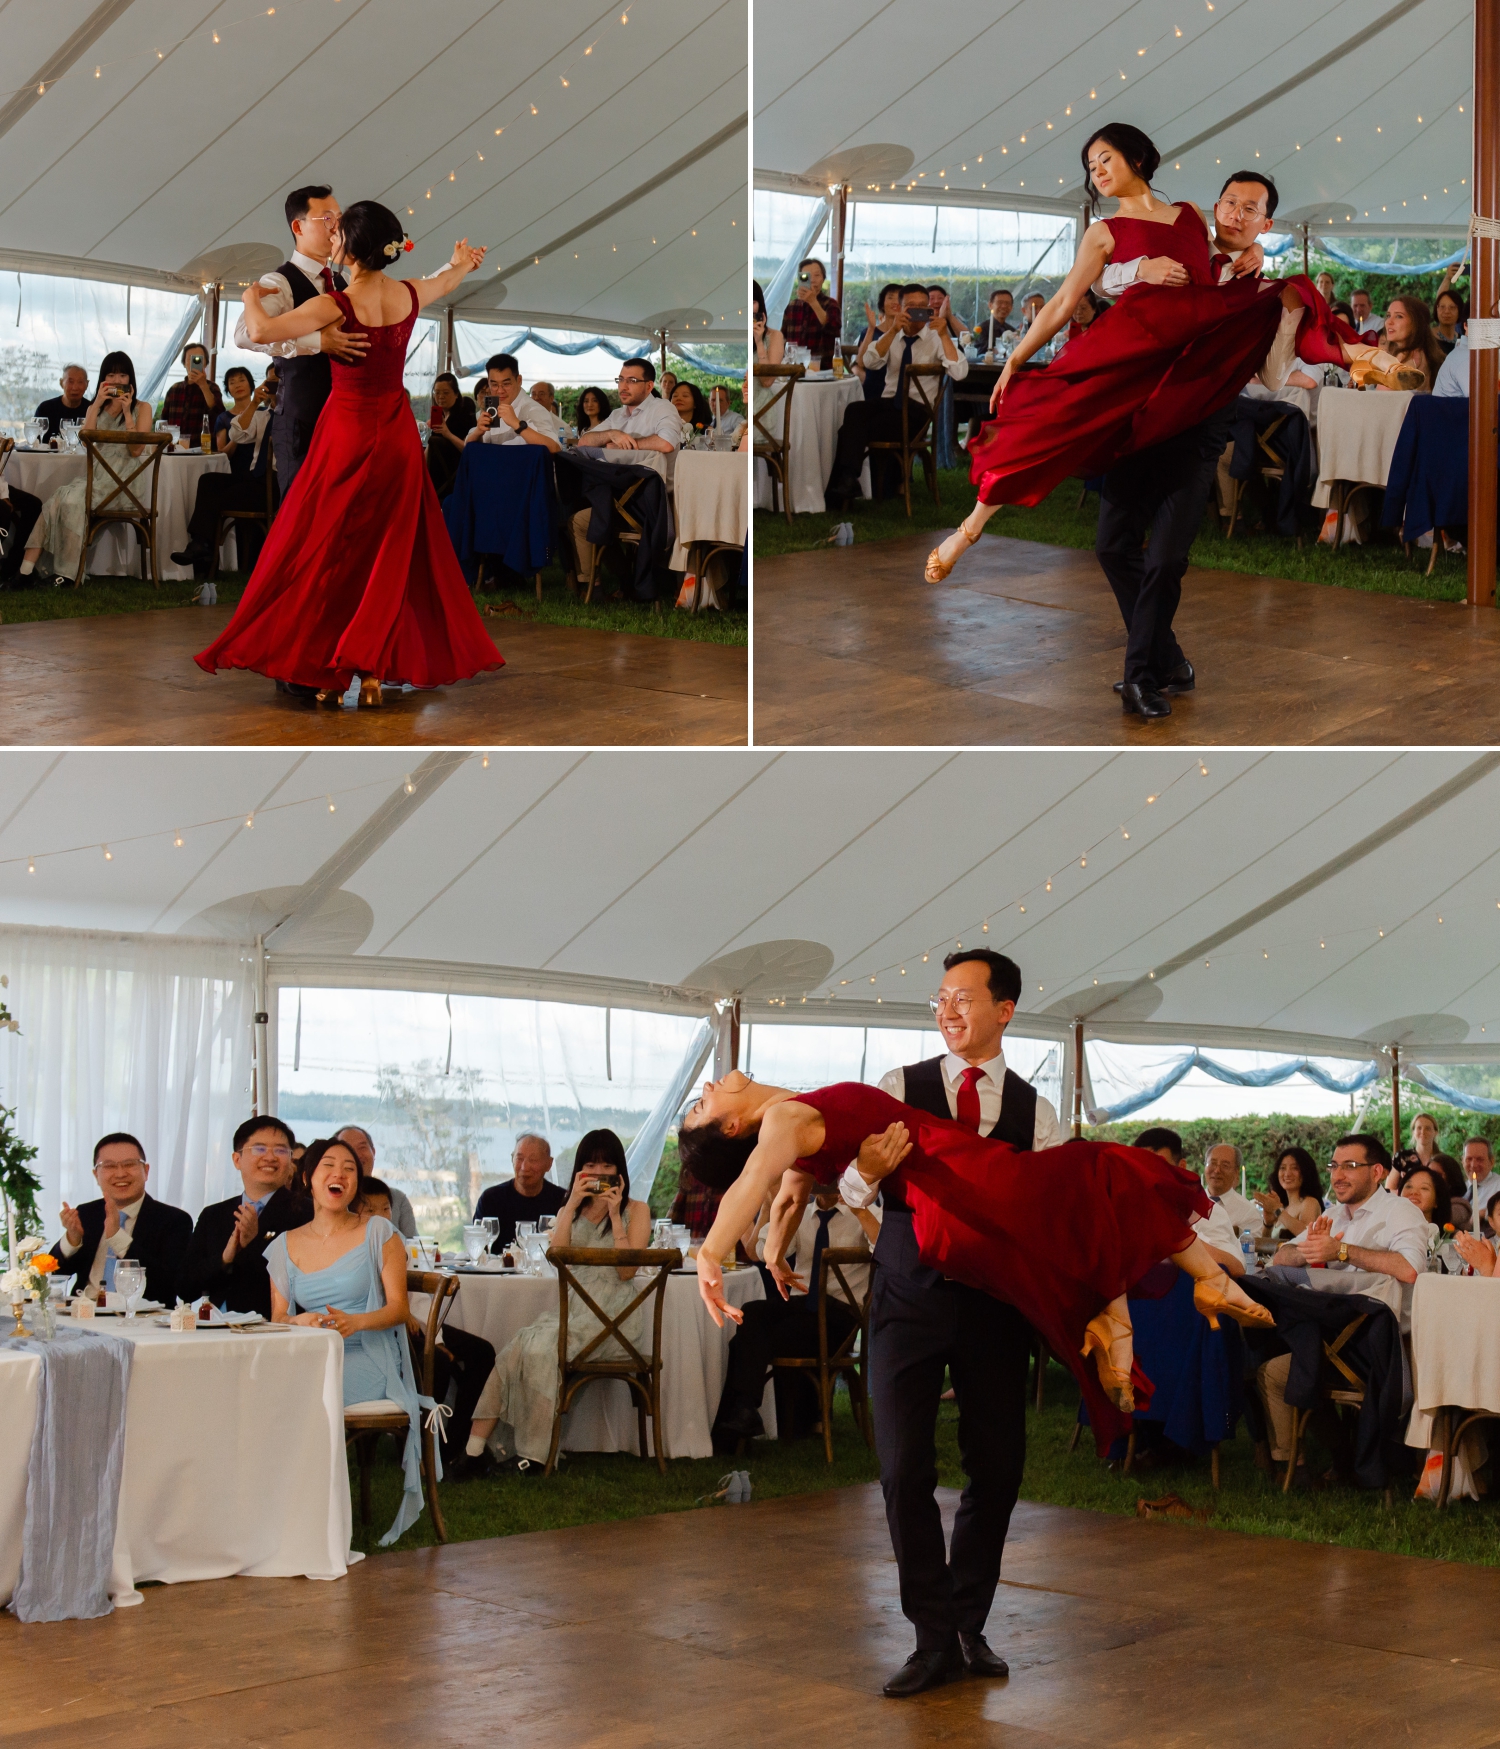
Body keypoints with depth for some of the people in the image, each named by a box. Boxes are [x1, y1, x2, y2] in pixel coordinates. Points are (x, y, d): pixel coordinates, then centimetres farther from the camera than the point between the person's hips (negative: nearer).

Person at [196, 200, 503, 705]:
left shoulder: (336, 305, -20)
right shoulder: (410, 294, -3)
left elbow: (261, 331, -29)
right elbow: (449, 279, 22)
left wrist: (251, 297, -6)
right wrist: (461, 264, 46)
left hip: (348, 434, -5)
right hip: (398, 436, 5)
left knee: (327, 555, 6)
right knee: (390, 558, 10)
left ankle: (324, 671, 7)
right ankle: (372, 668, 10)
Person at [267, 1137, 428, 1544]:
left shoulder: (378, 1233, 5)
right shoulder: (286, 1246, 14)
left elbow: (399, 1308, 0)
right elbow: (277, 1319, 12)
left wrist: (354, 1321, -19)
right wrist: (300, 1322, -12)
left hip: (367, 1360, -4)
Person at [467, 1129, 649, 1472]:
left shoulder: (636, 1210, 8)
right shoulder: (569, 1210, 21)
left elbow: (626, 1270, -6)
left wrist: (614, 1215, -8)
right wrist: (572, 1205, -4)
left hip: (614, 1315, -4)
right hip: (574, 1307, 4)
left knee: (542, 1347, -29)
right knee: (519, 1346, -25)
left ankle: (534, 1453, -26)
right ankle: (476, 1445, -28)